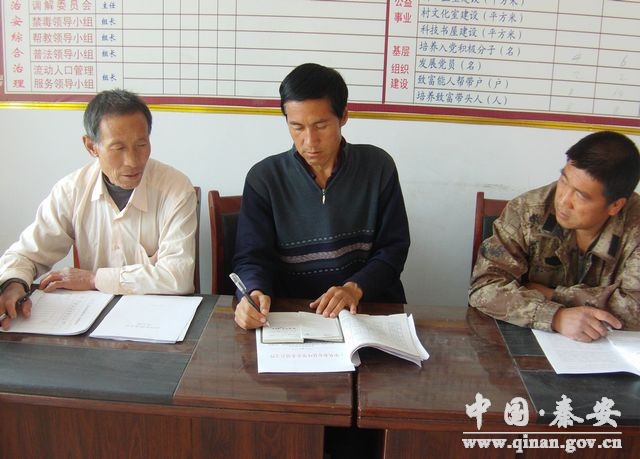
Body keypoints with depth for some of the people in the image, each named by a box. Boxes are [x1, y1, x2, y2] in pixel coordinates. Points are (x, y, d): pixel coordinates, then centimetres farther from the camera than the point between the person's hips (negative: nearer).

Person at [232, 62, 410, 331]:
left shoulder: (378, 167, 4)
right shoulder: (264, 178, 1)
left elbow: (393, 248, 6)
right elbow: (252, 258, 0)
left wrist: (355, 288, -12)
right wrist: (255, 293, -23)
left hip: (371, 307, 0)